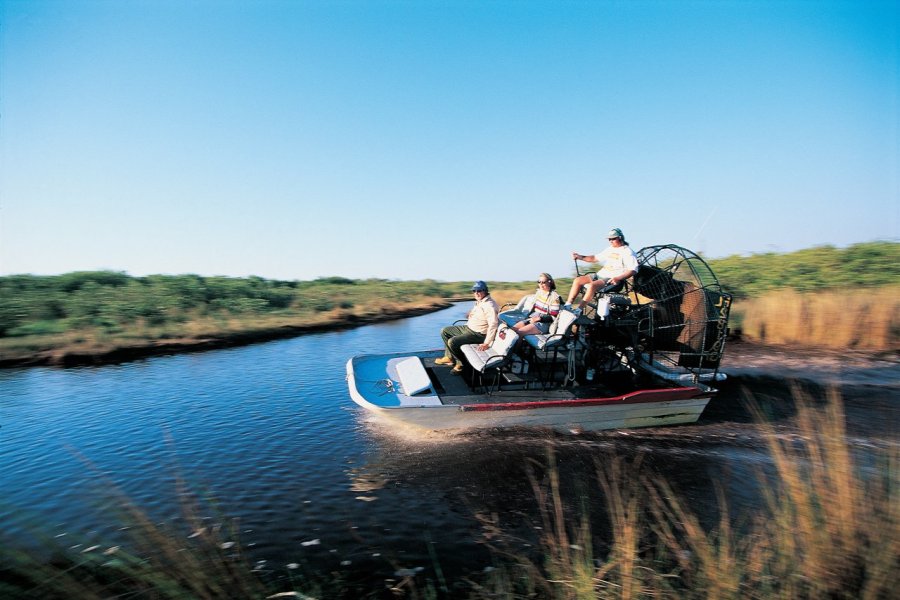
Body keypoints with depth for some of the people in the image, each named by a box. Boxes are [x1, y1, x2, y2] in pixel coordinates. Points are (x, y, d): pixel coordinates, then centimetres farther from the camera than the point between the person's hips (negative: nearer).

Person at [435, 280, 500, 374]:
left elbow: (493, 324, -31)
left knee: (452, 342, -23)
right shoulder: (479, 302, 8)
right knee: (444, 331, 11)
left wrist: (486, 343, -32)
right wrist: (470, 314, 9)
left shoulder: (489, 305, -23)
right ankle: (449, 357, 19)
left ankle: (460, 363, -1)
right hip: (468, 327, 10)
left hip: (478, 334, -10)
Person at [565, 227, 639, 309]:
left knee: (591, 285, -33)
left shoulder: (627, 252, -4)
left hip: (612, 279, -8)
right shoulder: (610, 249, 21)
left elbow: (633, 270, -13)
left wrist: (618, 278, -27)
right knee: (577, 280, -9)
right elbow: (595, 258, 27)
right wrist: (581, 257, 11)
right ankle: (567, 306, -12)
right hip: (600, 274, 8)